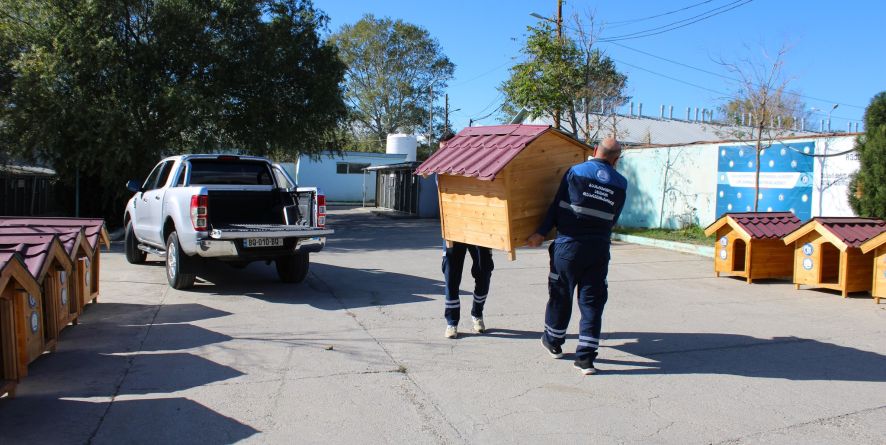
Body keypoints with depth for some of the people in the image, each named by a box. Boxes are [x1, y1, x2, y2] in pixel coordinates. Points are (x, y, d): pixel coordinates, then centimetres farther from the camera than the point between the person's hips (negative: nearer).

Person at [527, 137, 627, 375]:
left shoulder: (576, 172, -3)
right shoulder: (621, 184, 4)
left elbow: (557, 206, -3)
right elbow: (612, 219, 9)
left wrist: (541, 233, 2)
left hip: (569, 246, -1)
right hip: (599, 250, 2)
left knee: (560, 296, 14)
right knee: (592, 302, 6)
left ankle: (553, 341, 32)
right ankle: (586, 356, 4)